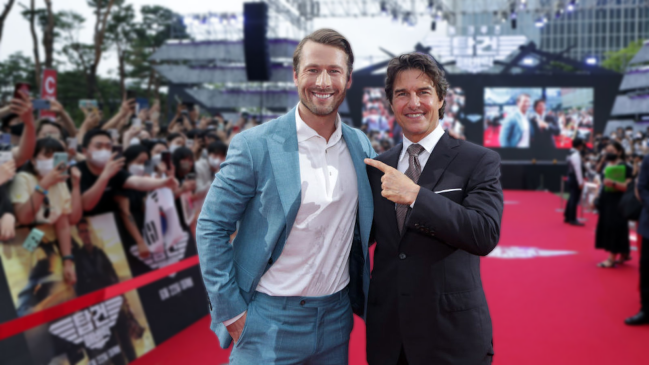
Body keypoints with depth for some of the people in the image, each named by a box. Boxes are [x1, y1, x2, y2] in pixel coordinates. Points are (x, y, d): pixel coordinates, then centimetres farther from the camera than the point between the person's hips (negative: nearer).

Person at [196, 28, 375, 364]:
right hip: (269, 320, -4)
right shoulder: (254, 145, -12)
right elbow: (211, 230, -10)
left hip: (336, 316, 5)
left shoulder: (361, 145, 2)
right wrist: (231, 311, -11)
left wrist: (362, 296, 9)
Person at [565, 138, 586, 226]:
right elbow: (577, 169, -21)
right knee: (575, 199, -5)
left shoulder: (572, 154, 14)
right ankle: (572, 219, -1)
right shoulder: (576, 155, -18)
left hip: (571, 178, 10)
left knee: (572, 198, 16)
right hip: (575, 179, -10)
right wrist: (580, 182, -19)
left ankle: (567, 217, 24)